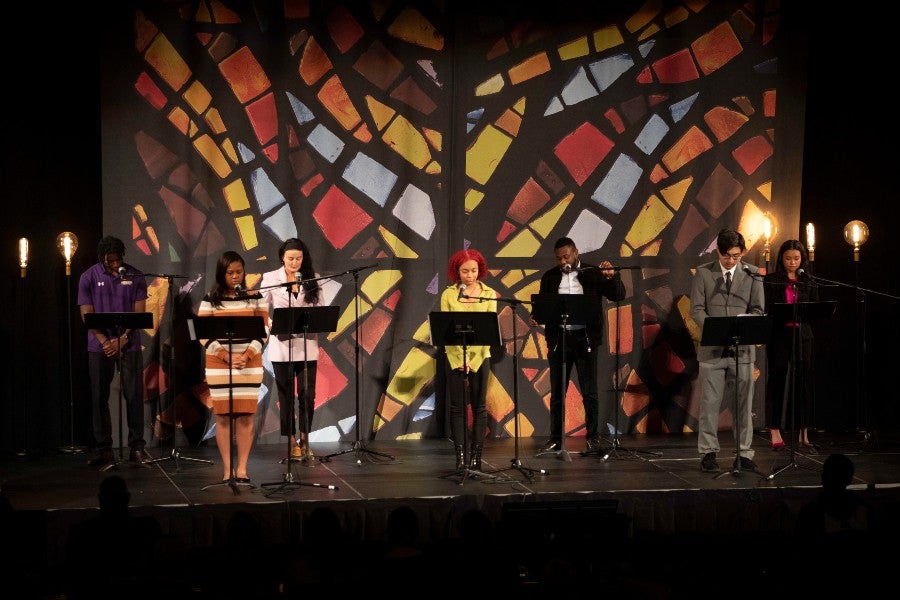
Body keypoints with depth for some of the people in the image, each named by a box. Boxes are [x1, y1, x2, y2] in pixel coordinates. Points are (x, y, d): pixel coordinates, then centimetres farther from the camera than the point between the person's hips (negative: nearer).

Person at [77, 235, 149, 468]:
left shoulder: (135, 277, 1)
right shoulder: (89, 278, 0)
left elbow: (139, 313, -1)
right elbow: (87, 314, -3)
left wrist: (122, 340, -12)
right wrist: (105, 342, -13)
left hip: (129, 345, 0)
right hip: (100, 347, 0)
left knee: (134, 395, -2)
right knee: (99, 398, 1)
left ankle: (137, 447, 4)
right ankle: (103, 450, 6)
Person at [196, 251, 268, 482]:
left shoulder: (255, 297, 5)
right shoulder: (210, 300, 2)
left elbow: (262, 332, 2)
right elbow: (204, 335, -2)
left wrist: (246, 356, -11)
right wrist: (227, 358, -12)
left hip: (250, 364, 0)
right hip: (218, 365, 0)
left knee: (245, 416, -1)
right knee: (223, 416, 0)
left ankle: (242, 468, 5)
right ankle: (227, 469, 5)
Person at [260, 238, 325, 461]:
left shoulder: (312, 278, 5)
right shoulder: (270, 279, 1)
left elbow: (321, 307, 5)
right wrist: (272, 325, -17)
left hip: (307, 345, 1)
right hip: (282, 344, -1)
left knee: (307, 394, 1)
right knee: (286, 395, 5)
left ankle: (305, 440, 14)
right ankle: (292, 441, 13)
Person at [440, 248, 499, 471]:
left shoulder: (489, 294, 1)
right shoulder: (448, 295, -1)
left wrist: (472, 359, -12)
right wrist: (462, 359, -14)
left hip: (480, 355, 0)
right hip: (454, 356, 0)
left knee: (479, 406, 2)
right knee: (457, 406, 0)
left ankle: (476, 456, 6)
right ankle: (460, 456, 2)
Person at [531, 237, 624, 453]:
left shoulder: (593, 273, 2)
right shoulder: (550, 277, 9)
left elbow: (618, 295, -3)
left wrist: (611, 276, -20)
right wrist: (536, 317, -12)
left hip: (585, 338, -2)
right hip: (558, 338, 2)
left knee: (589, 392, 0)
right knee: (557, 393, 7)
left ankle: (593, 436, 10)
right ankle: (555, 438, 13)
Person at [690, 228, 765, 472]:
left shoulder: (752, 274, 5)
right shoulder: (703, 273, 3)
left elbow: (757, 310, 4)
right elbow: (697, 309, 0)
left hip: (743, 348, 1)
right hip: (712, 348, -1)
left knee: (744, 402, 3)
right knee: (710, 402, 0)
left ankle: (744, 453, 10)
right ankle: (708, 452, 6)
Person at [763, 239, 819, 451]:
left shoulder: (808, 283, 10)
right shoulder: (771, 280, 3)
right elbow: (765, 309, -2)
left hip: (802, 336, 2)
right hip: (778, 335, -2)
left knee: (802, 381, 3)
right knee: (777, 380, -1)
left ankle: (803, 431, 8)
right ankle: (775, 431, 2)